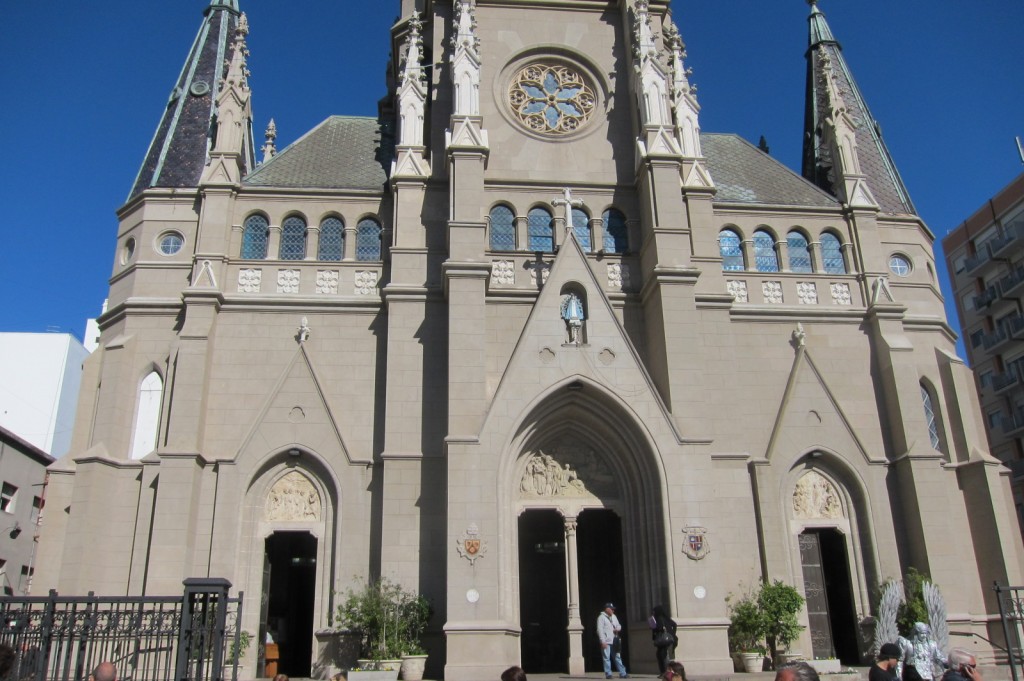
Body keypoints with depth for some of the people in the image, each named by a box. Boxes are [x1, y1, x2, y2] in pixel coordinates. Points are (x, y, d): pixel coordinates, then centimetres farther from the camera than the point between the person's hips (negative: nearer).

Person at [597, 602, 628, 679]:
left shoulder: (614, 616, 16)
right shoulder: (601, 617, -8)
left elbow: (619, 625, 25)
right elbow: (600, 630, -13)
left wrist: (618, 628, -1)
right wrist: (603, 641, -18)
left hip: (614, 641, 7)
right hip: (606, 642, -7)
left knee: (617, 657, 9)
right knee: (606, 658, -4)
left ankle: (622, 673, 13)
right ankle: (608, 674, 2)